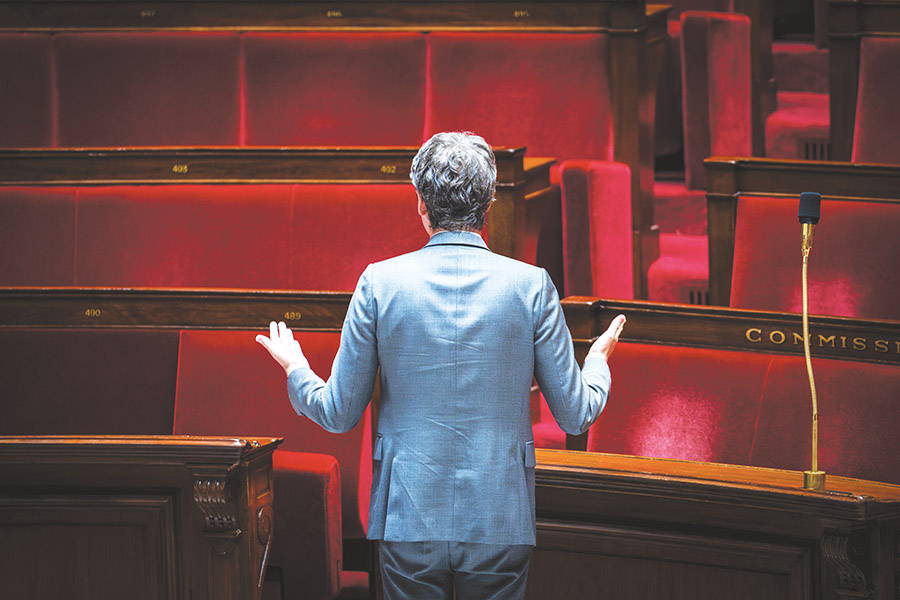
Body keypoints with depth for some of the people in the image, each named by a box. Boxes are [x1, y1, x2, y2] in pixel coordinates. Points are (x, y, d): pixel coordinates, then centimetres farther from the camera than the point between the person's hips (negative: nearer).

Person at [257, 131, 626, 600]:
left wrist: (294, 368, 22)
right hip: (500, 525, 0)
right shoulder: (531, 285, -5)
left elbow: (338, 414, 1)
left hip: (409, 525, 0)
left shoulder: (380, 283, -5)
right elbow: (577, 415, 1)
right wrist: (598, 361, 23)